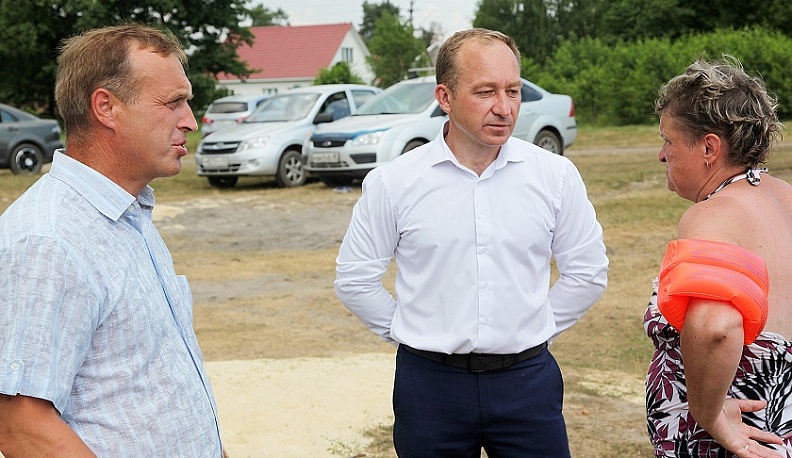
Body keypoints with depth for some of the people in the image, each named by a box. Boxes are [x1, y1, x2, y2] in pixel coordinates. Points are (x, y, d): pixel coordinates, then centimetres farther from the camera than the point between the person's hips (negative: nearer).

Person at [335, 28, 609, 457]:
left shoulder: (556, 175, -3)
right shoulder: (392, 182, -6)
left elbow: (587, 272, 7)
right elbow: (354, 279, 3)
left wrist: (534, 329, 5)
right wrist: (406, 332, 3)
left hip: (527, 378, 1)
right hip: (429, 384, 0)